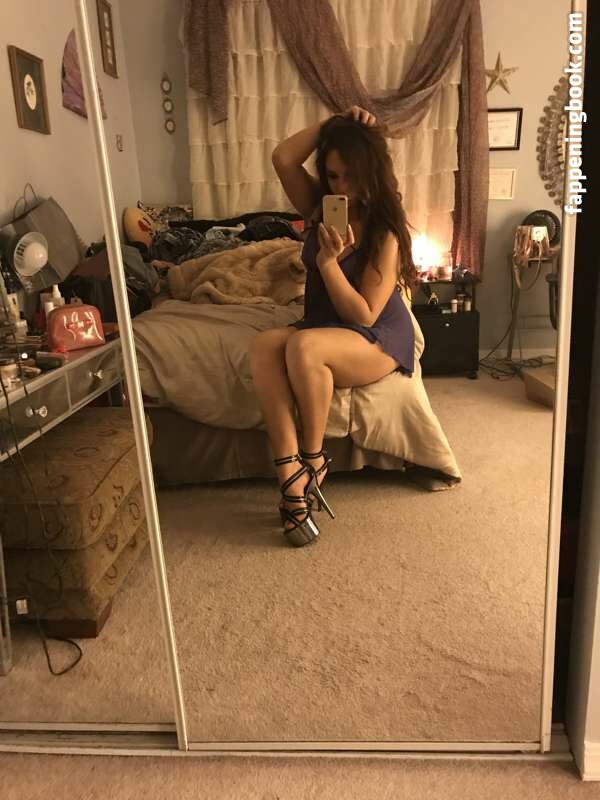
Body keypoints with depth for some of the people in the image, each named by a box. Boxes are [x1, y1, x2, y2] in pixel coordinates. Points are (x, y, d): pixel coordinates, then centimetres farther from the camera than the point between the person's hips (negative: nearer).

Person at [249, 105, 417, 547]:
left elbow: (364, 316, -20)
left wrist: (329, 262, -26)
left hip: (379, 340, -6)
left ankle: (314, 459, -15)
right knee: (263, 346, -28)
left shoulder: (385, 232, -15)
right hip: (322, 328, 6)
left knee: (303, 346, -38)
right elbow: (283, 158, -8)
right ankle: (292, 479, -34)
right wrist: (332, 124, -8)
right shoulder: (321, 207, 4)